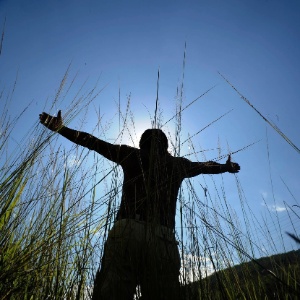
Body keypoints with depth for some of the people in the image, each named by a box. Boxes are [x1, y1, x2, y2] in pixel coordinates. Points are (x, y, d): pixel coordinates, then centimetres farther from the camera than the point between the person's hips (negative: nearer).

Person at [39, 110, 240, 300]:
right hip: (163, 239, 2)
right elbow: (204, 166, 41)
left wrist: (61, 128, 36)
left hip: (126, 232, -1)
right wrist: (227, 167, 61)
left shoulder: (131, 154, 18)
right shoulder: (179, 164, 22)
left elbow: (94, 142, 25)